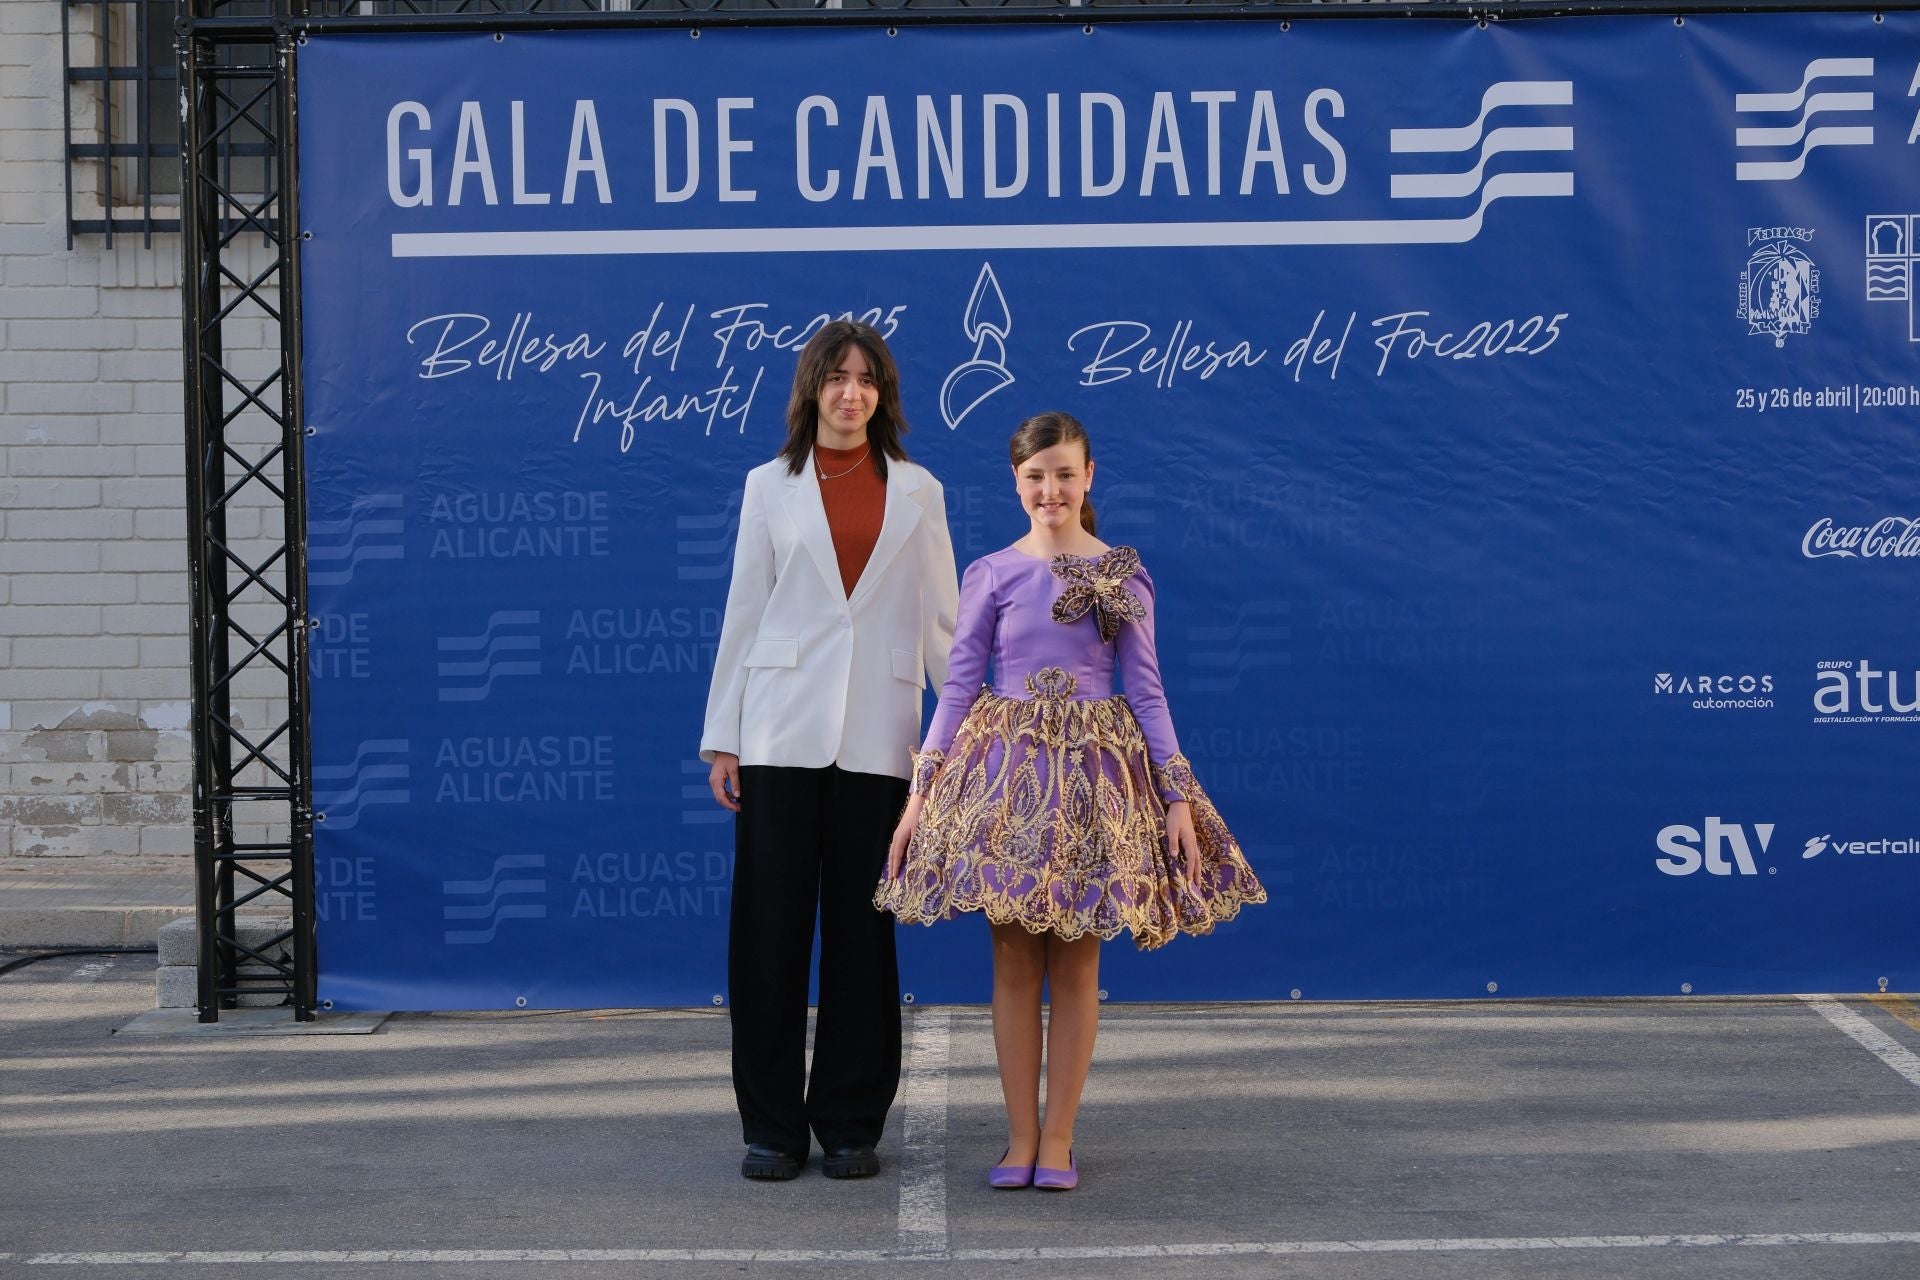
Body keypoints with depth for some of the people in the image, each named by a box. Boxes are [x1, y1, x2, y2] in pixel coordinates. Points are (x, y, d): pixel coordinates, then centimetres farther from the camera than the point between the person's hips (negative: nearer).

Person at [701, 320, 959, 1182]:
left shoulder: (917, 492, 9)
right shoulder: (770, 486, 8)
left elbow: (941, 618, 9)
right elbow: (742, 614, 7)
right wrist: (721, 738, 4)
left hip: (877, 738, 0)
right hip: (782, 730, 0)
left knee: (862, 926, 5)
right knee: (770, 924, 1)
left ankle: (850, 1123, 15)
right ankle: (772, 1125, 10)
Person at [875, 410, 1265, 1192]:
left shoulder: (1123, 575, 4)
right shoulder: (988, 575, 4)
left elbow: (1146, 691, 3)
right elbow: (957, 689, 3)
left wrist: (1179, 798, -3)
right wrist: (919, 794, -3)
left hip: (1095, 773, 0)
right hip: (1006, 771, 0)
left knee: (1076, 962, 3)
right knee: (1015, 960, 2)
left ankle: (1058, 1139, 11)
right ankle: (1020, 1137, 11)